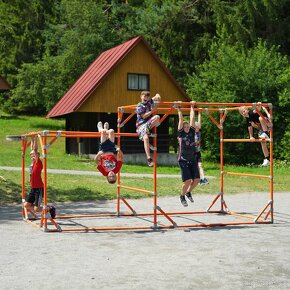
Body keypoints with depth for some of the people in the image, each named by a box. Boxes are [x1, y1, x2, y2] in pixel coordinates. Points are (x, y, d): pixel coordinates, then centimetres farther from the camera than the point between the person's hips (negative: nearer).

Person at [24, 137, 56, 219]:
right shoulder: (33, 163, 8)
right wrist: (32, 139, 14)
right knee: (26, 205, 3)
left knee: (36, 209, -8)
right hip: (33, 188, 8)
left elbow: (35, 150, -19)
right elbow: (32, 149, 14)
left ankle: (50, 208, 15)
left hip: (39, 188, -8)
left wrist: (35, 139, -19)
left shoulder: (38, 163, -11)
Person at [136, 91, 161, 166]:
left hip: (149, 122, 5)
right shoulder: (139, 106, -3)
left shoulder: (149, 102, 13)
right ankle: (149, 159, -30)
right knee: (146, 138, -29)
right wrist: (152, 111, -15)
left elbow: (156, 97, 20)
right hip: (141, 124, -5)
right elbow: (144, 116, -12)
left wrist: (157, 96, -5)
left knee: (157, 117, -28)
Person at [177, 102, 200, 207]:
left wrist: (192, 107, 14)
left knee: (196, 179, -1)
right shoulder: (180, 133, -2)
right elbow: (181, 119, -2)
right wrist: (179, 108, 1)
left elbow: (192, 118, 10)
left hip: (193, 160, 5)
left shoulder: (192, 132, 8)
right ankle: (182, 196, 16)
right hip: (183, 160, -5)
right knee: (187, 180, -9)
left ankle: (188, 192, 27)